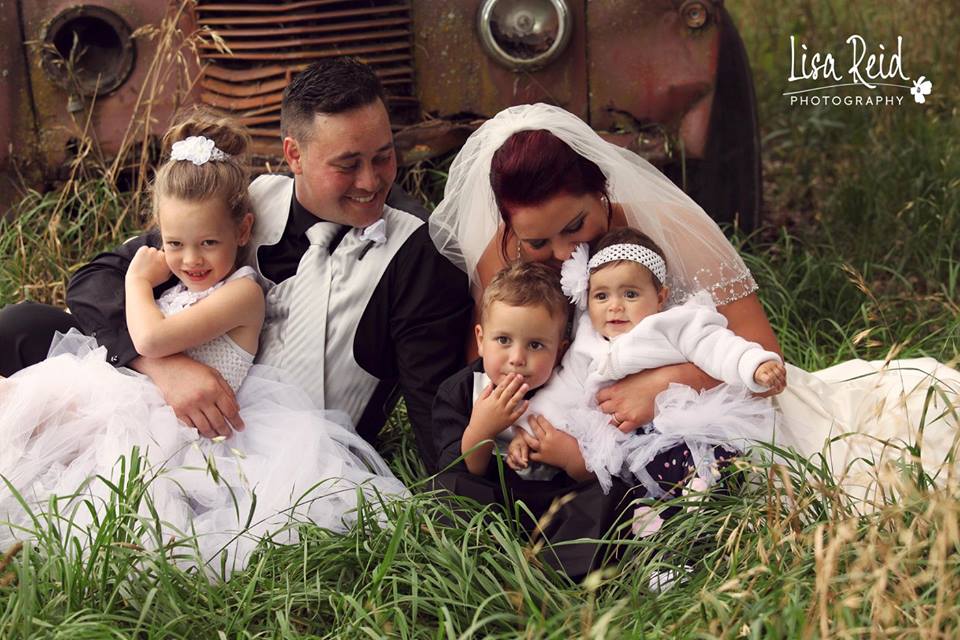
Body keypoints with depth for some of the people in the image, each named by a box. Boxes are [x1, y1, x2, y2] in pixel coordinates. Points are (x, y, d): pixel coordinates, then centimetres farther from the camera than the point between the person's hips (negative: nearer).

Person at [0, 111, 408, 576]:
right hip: (140, 398, 9)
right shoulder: (181, 286, 18)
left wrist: (139, 281, -1)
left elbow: (151, 338, -17)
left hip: (173, 423, -9)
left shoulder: (241, 290, -9)